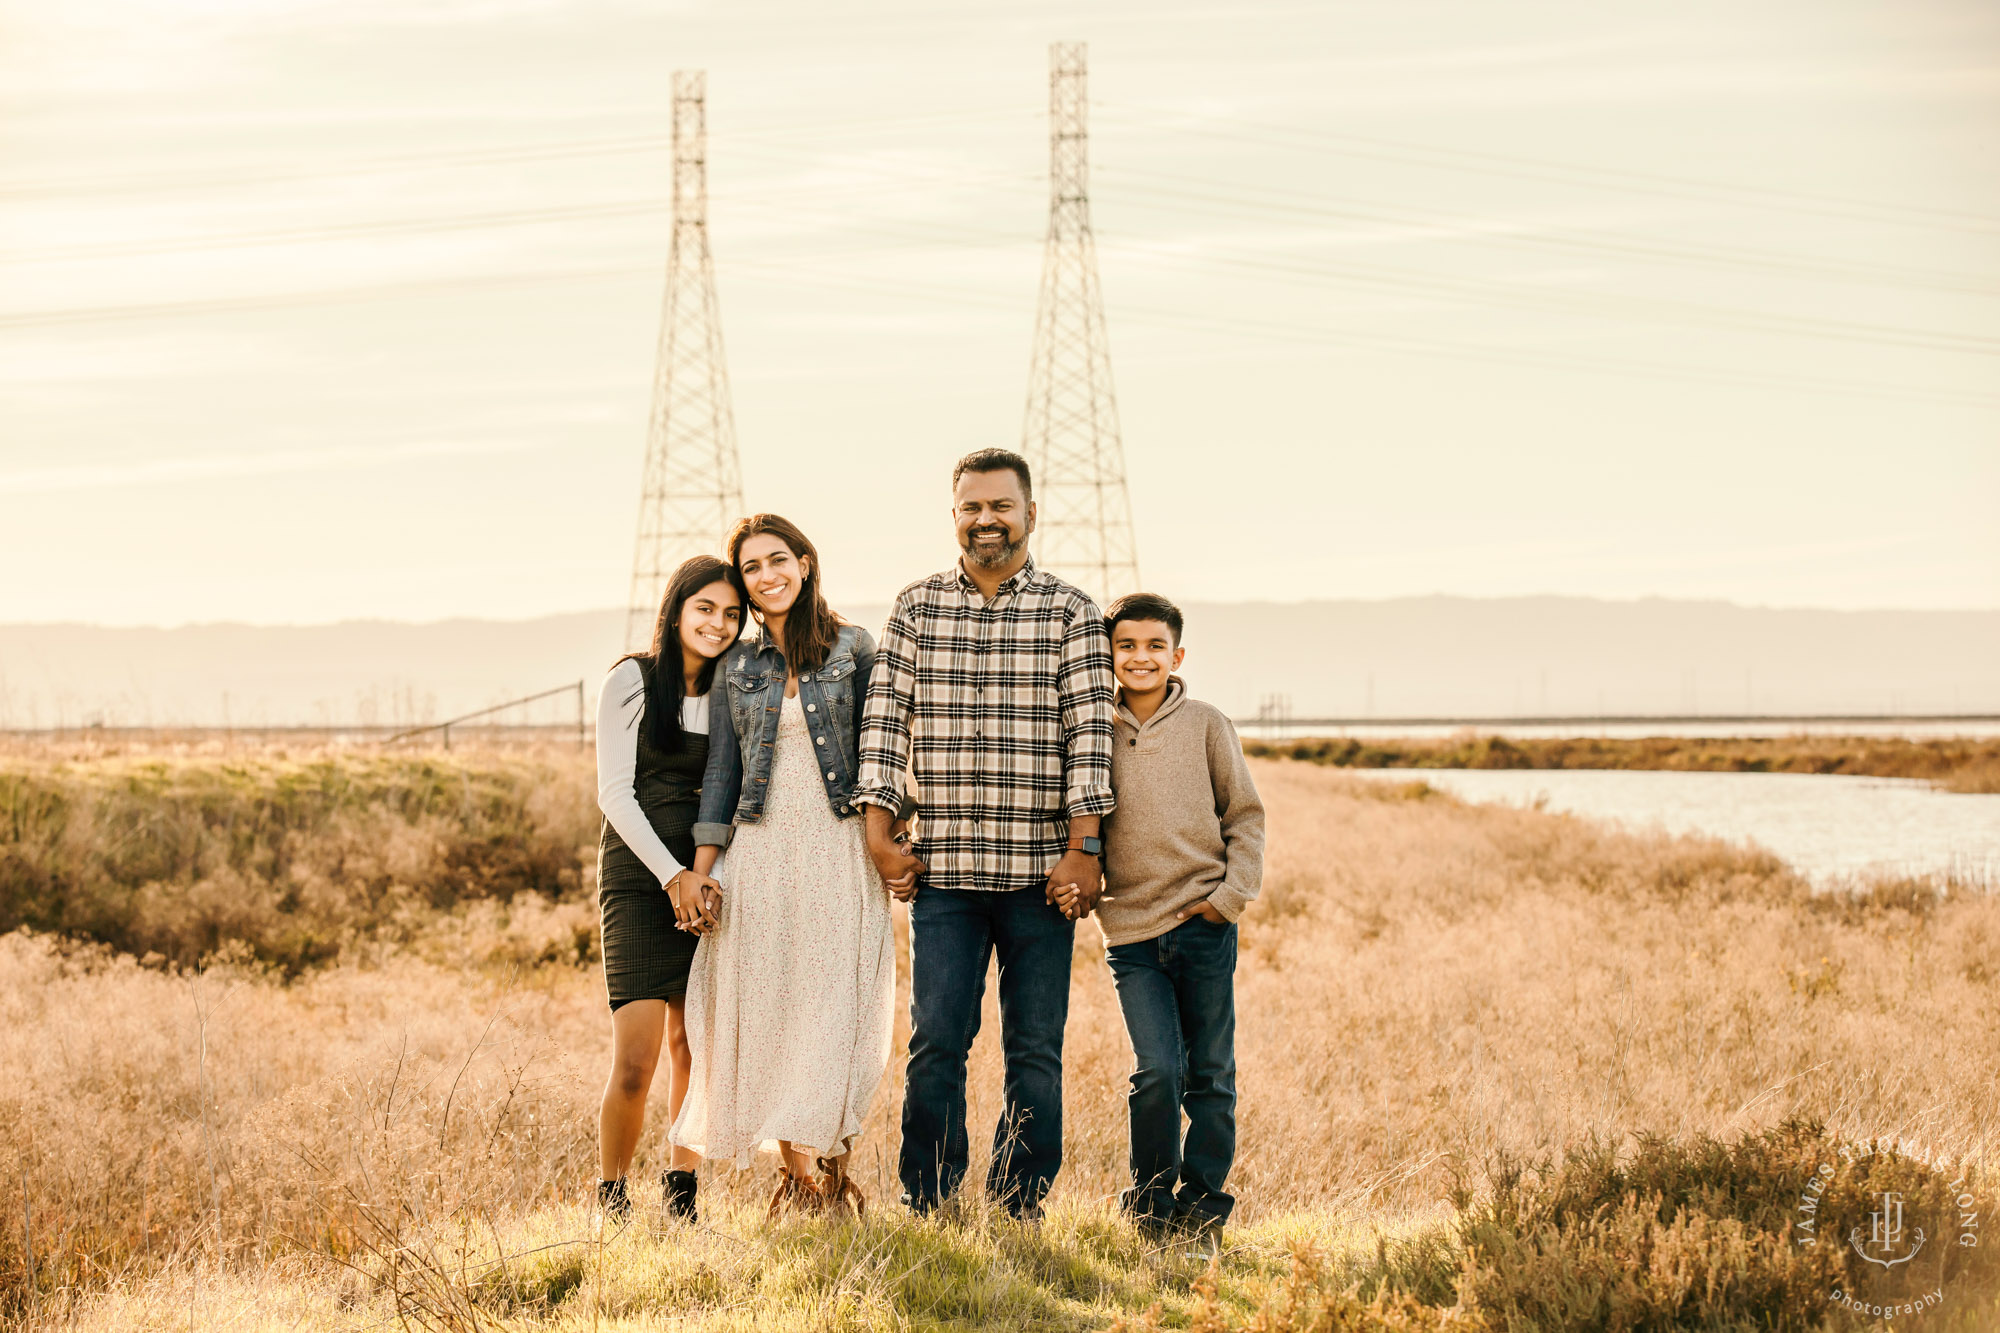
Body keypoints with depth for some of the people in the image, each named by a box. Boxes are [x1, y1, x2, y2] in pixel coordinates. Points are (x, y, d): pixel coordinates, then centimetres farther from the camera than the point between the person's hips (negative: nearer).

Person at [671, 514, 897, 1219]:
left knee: (836, 1009, -5)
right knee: (768, 1014, 0)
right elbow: (721, 771, 10)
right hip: (761, 852, 2)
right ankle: (795, 1173, 7)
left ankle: (835, 1168, 3)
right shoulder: (736, 665, 10)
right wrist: (701, 873, 5)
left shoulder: (852, 647, 4)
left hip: (840, 850, -2)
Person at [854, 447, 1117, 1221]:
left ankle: (1020, 1208, 11)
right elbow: (884, 718, 5)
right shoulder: (917, 608, 9)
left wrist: (1083, 850, -9)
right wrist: (880, 832, -4)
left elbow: (1090, 730, -2)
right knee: (936, 1041, -3)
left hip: (1041, 870, -1)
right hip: (943, 867, 1)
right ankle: (927, 1208, 6)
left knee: (1035, 1048, 3)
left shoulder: (1070, 613, 4)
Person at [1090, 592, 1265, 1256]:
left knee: (1211, 1074, 4)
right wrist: (1070, 878, -3)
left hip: (1204, 925, 0)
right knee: (1157, 1071, -10)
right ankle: (1151, 1207, 7)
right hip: (1132, 932, 0)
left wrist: (1234, 892, -2)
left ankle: (1202, 1203, 18)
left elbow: (1245, 815, 8)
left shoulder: (1206, 725, 3)